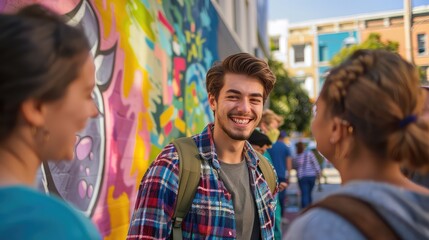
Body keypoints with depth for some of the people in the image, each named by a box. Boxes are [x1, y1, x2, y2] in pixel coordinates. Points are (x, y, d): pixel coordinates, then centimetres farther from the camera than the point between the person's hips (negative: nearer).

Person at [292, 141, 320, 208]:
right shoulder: (309, 154, -5)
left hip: (302, 177, -1)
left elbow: (294, 167, 15)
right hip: (312, 176, 1)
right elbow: (316, 164, -4)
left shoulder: (295, 158, -2)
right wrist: (318, 173, 6)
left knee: (304, 195, -3)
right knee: (309, 193, 16)